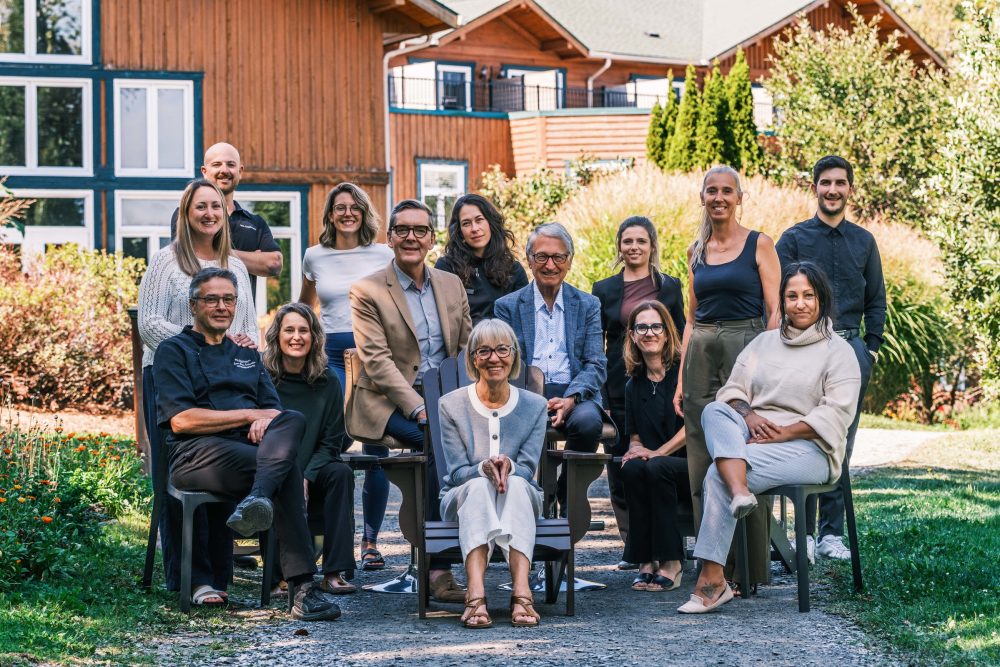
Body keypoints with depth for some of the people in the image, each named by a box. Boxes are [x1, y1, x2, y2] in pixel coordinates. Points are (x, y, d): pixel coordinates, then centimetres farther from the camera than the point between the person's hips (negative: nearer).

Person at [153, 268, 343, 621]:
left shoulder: (247, 355, 31)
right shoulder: (174, 351, 12)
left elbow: (275, 412, 20)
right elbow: (180, 420, -4)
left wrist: (265, 422, -7)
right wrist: (248, 415, -6)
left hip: (249, 448, 5)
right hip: (198, 454, -5)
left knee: (293, 420, -32)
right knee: (287, 471, -34)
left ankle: (257, 501, -54)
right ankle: (303, 586, -45)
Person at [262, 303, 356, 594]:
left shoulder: (327, 383, 4)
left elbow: (331, 443, 3)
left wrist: (306, 478, -15)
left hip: (310, 476, 3)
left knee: (341, 473, -27)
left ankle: (334, 573, -29)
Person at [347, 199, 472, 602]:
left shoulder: (452, 285, 15)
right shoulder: (367, 292, -1)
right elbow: (377, 360, -10)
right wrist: (418, 408, -22)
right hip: (390, 403, -4)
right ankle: (438, 568, -28)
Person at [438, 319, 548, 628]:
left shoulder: (535, 406, 3)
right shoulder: (452, 405, -1)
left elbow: (527, 469, -5)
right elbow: (457, 471, -7)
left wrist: (508, 467, -30)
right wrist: (484, 469, -30)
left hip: (519, 499, 1)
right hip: (464, 498, -1)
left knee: (516, 483, -35)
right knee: (479, 485, -36)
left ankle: (521, 592, -52)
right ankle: (476, 595, -56)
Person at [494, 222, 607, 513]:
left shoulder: (588, 305, 14)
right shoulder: (507, 306, 13)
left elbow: (596, 365, 5)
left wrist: (570, 399, -16)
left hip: (574, 394, 1)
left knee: (587, 421, -34)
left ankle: (567, 499, -9)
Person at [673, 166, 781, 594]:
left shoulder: (759, 245, 0)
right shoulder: (696, 252, 14)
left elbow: (774, 311, -4)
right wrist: (681, 378, 10)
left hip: (746, 350, -5)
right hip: (702, 354, 5)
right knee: (702, 459, 3)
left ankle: (750, 567, 1)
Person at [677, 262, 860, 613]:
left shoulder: (837, 351, 3)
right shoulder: (764, 342, 19)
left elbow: (836, 414, -8)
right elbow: (732, 389, 12)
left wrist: (783, 433, -17)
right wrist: (748, 415, -11)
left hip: (808, 448, -5)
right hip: (751, 437, 6)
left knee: (718, 475, -28)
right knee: (714, 410, -25)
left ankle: (712, 581, -28)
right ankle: (739, 492, -47)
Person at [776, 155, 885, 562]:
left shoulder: (864, 242, 14)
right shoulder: (794, 239, 5)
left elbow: (876, 301, 16)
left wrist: (871, 348, 5)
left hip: (851, 349, 3)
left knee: (841, 443, 3)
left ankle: (832, 533, 7)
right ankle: (805, 532, -2)